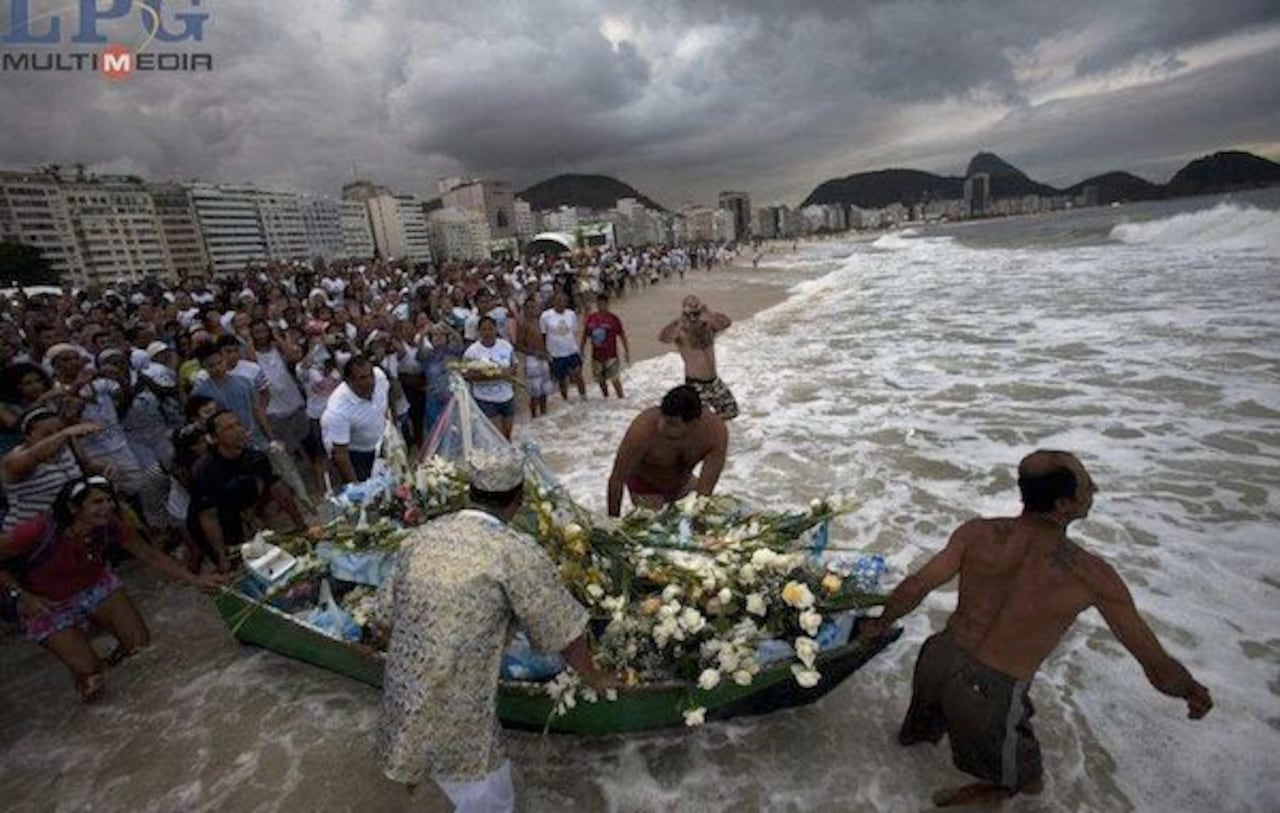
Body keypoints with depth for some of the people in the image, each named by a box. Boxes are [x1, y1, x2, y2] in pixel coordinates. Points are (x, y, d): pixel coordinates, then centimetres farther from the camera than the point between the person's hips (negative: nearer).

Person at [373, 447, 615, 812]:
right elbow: (564, 630, -9)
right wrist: (593, 677, 10)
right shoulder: (516, 551, -18)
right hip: (456, 714, -6)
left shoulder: (421, 536, 0)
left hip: (402, 702, 6)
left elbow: (386, 614, 10)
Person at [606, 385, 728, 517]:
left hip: (683, 481, 3)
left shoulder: (716, 431, -33)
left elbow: (704, 491, -33)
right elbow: (617, 480, -29)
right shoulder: (643, 429, -40)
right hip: (646, 487, -3)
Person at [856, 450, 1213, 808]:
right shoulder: (1092, 575, -18)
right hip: (989, 695, -4)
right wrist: (1193, 690, 16)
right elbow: (1160, 669, -6)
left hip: (939, 657, 5)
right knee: (1018, 778, 30)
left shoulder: (977, 533, -12)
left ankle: (915, 734, 70)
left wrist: (880, 624, 8)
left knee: (931, 709, 41)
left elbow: (914, 586, -9)